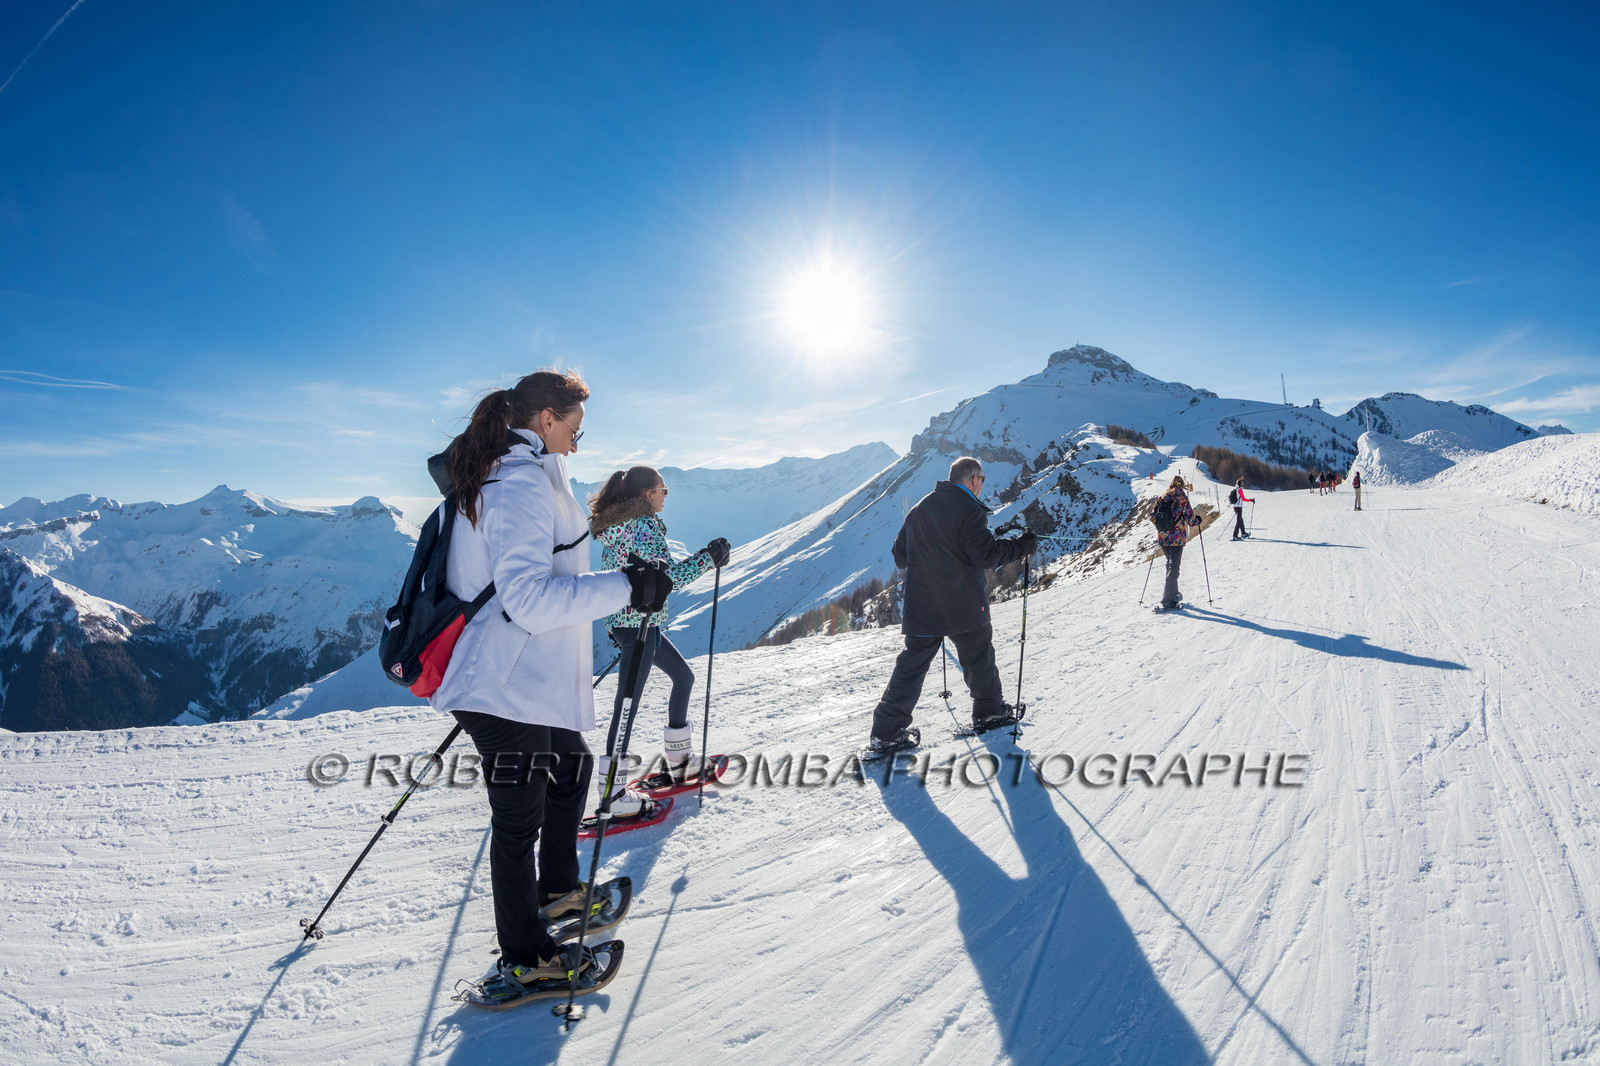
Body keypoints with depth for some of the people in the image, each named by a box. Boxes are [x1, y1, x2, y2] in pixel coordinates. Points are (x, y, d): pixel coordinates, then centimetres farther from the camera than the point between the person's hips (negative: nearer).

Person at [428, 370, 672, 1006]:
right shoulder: (523, 481, -18)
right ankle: (524, 961, 20)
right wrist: (626, 588, -27)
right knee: (520, 817, 3)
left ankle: (557, 891, 42)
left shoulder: (494, 476, 15)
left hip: (527, 684, 11)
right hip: (513, 691, -11)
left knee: (572, 768, 25)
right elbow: (529, 596, -28)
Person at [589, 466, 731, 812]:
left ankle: (678, 761, 27)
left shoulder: (616, 527, 13)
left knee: (683, 676, 20)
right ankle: (611, 789, -3)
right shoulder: (643, 525, -16)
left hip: (622, 621, 10)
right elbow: (669, 575, -21)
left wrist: (615, 627, 25)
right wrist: (710, 557, -11)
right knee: (628, 702, -7)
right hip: (638, 624, -10)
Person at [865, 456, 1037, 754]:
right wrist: (1022, 546, -5)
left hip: (920, 606, 6)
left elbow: (900, 556, 16)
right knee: (978, 656, 15)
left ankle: (887, 731, 5)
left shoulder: (920, 508, 12)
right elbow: (985, 554, -18)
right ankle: (989, 711, 31)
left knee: (912, 664, 8)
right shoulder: (968, 508, -10)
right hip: (962, 604, -5)